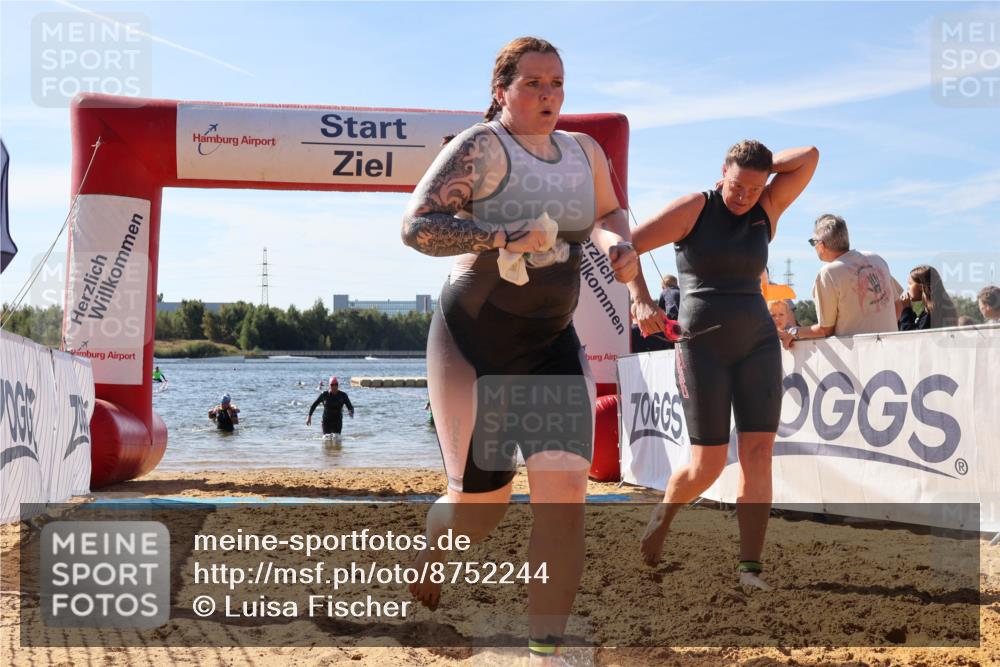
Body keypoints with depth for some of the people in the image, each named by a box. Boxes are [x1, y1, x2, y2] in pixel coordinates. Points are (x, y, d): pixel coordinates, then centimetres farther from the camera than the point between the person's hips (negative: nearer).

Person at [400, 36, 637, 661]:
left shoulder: (586, 151, 8)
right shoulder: (482, 147, -12)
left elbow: (609, 215, 24)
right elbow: (417, 225, -22)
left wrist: (617, 241, 1)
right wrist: (505, 238, -31)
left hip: (553, 345, 5)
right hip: (474, 341, -5)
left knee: (565, 492, -11)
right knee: (482, 502, 0)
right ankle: (429, 552, 38)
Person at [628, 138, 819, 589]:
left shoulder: (768, 209, 8)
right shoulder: (694, 208, -4)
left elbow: (810, 157, 1)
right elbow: (626, 245, -10)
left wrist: (763, 169, 6)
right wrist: (641, 300, -23)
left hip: (758, 344, 4)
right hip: (702, 346, -4)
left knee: (758, 452, -8)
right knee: (708, 465, -5)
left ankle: (750, 568, -5)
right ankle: (663, 513, 27)